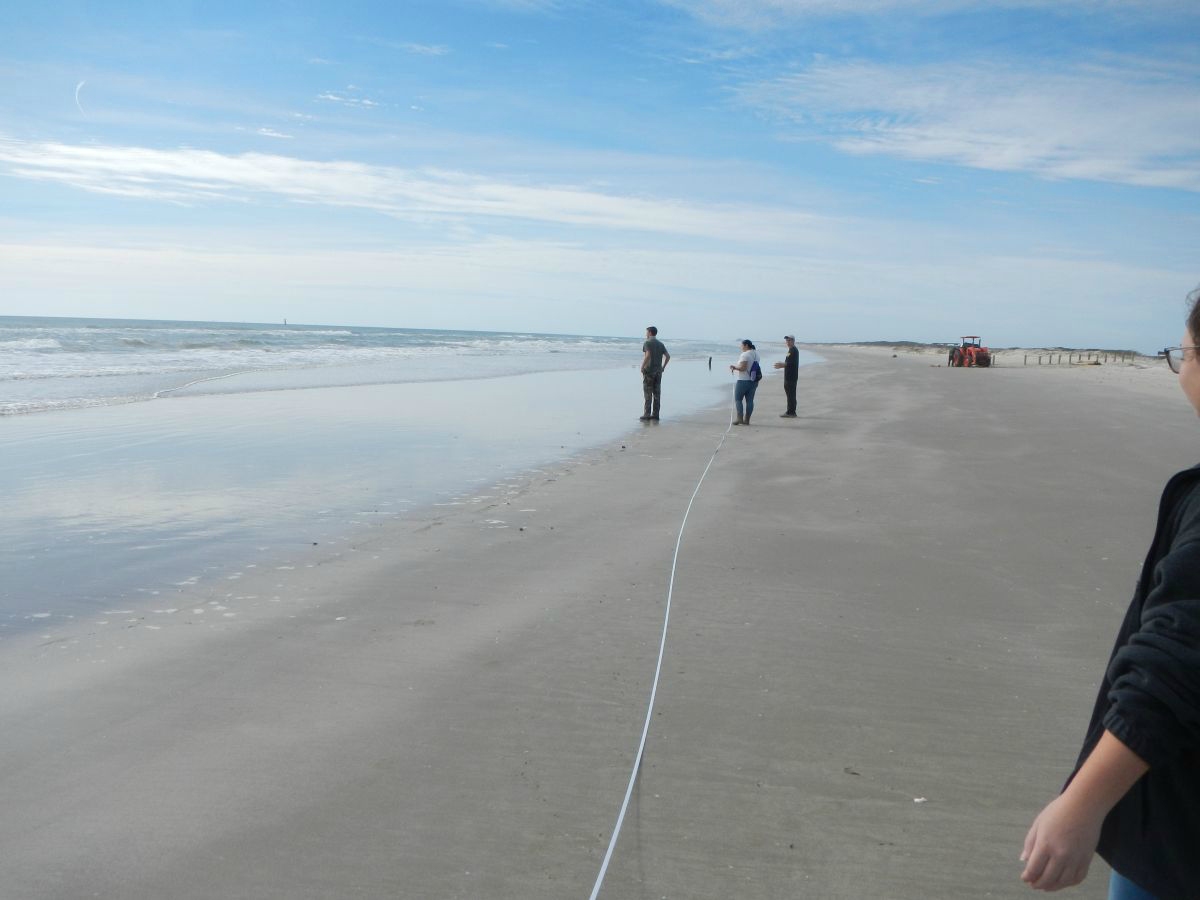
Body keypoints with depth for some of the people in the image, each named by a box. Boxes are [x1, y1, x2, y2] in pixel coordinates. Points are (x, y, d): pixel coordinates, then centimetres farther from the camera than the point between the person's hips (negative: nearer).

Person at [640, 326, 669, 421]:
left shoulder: (647, 343, -7)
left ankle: (647, 415, -4)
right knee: (657, 393, 6)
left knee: (648, 394, -3)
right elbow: (668, 356, 6)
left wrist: (642, 366, -13)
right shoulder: (660, 344, 12)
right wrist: (663, 367, 13)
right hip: (658, 371, 6)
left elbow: (648, 355, -22)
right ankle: (655, 415, 6)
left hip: (649, 370, -6)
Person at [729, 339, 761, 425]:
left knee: (738, 399, 2)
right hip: (754, 381, 8)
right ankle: (747, 420, 9)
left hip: (743, 381, -8)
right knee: (750, 400, 7)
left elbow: (743, 368, -23)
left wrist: (734, 367, -9)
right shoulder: (756, 354, 11)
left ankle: (740, 419, -5)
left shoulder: (745, 355, -16)